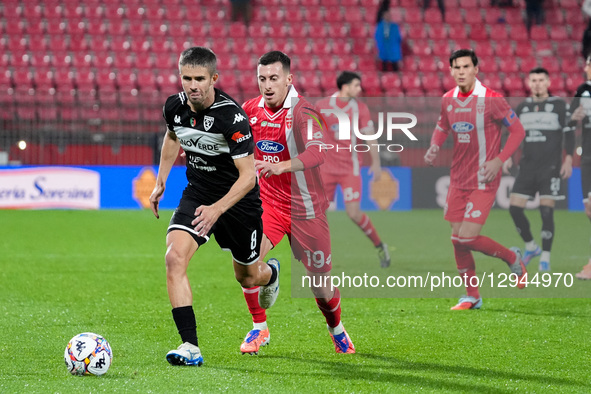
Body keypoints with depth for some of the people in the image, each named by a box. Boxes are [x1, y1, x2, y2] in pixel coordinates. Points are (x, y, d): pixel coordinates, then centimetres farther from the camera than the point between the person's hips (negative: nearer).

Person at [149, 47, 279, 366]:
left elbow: (248, 176, -26)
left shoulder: (232, 117, -28)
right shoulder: (175, 106, -11)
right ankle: (190, 346, -22)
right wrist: (161, 181, 16)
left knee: (248, 278, 16)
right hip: (197, 193, 4)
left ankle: (271, 273, 57)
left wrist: (217, 209, -38)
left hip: (238, 200, -4)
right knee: (174, 258, -22)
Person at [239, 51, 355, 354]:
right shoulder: (250, 110, -1)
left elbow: (316, 153, -35)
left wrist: (281, 166, -49)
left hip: (305, 209, -3)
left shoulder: (301, 112, -18)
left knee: (321, 285, 3)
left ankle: (337, 330, 35)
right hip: (268, 203, 3)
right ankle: (259, 329, -3)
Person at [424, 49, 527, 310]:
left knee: (467, 237, -14)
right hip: (458, 179, 6)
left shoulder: (491, 99, -14)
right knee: (457, 239, 5)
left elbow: (518, 130, -7)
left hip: (483, 180, -6)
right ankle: (472, 296, 20)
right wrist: (435, 146, 0)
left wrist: (499, 160, -17)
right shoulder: (448, 100, 3)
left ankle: (512, 258, 13)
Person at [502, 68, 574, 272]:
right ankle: (531, 247, 17)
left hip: (550, 167, -4)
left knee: (546, 211, -8)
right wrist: (508, 157, 5)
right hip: (527, 167, 4)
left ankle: (545, 258, 0)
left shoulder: (560, 105, 0)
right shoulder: (522, 107, 11)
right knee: (514, 207, -3)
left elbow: (569, 133, -1)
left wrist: (568, 160, -9)